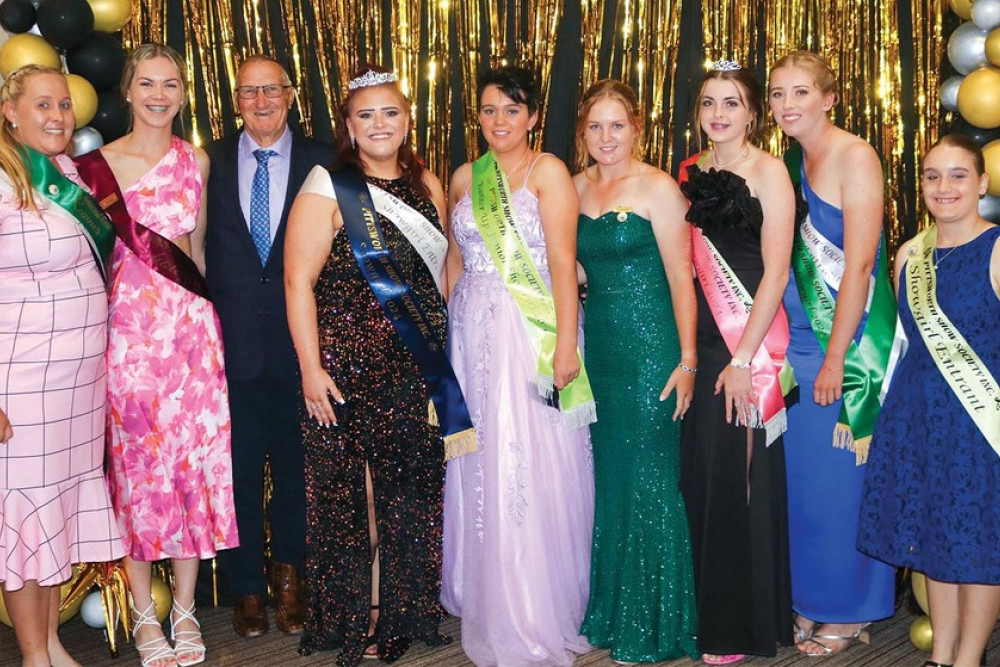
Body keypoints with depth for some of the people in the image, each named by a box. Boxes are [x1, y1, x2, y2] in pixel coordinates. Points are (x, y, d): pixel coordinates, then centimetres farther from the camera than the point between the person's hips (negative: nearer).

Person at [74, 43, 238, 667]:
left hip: (192, 324, 3)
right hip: (128, 326, -2)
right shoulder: (100, 163, -1)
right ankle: (145, 613, 18)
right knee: (136, 463, 3)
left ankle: (185, 609, 18)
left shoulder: (197, 160, 8)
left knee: (194, 458, 4)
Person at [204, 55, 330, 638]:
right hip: (232, 343, 1)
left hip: (298, 341, 0)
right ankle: (248, 586, 25)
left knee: (295, 465, 13)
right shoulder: (211, 162, 4)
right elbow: (199, 247, 3)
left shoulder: (321, 163, 1)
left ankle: (289, 577, 31)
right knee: (239, 467, 9)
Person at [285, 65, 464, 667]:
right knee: (350, 491, 4)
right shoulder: (328, 188, -6)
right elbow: (299, 281, -11)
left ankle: (405, 612, 26)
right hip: (349, 367, -4)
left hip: (417, 368, 4)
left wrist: (444, 356, 11)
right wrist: (311, 369, -15)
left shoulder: (427, 186, 9)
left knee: (411, 490, 9)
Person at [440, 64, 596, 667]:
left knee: (534, 469, -2)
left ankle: (540, 616, 12)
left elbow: (563, 264, -10)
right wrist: (443, 333, 13)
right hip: (474, 335, 5)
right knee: (480, 468, 8)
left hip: (534, 332, -5)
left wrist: (566, 344, -17)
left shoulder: (548, 171, -3)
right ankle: (492, 604, 25)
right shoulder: (466, 178, 13)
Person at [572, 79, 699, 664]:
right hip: (599, 348, 6)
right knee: (608, 478, 12)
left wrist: (688, 361, -13)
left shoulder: (657, 187, -7)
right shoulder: (577, 188, 10)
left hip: (651, 350, -6)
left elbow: (681, 279, -9)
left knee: (649, 480, 1)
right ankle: (610, 612, 26)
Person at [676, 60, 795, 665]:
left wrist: (743, 357, -14)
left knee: (740, 476, -1)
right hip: (700, 339, 5)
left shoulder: (768, 172, -5)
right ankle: (704, 610, 22)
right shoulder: (690, 172, 12)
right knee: (696, 473, 7)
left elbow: (776, 272, -10)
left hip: (750, 342, -5)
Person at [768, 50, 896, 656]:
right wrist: (785, 347, 8)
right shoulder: (789, 162, 10)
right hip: (799, 336, 7)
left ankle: (850, 610, 18)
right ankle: (811, 600, 25)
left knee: (841, 474, 2)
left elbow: (859, 266, -16)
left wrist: (834, 358, -17)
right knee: (800, 474, 11)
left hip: (850, 339, -7)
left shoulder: (855, 157, -11)